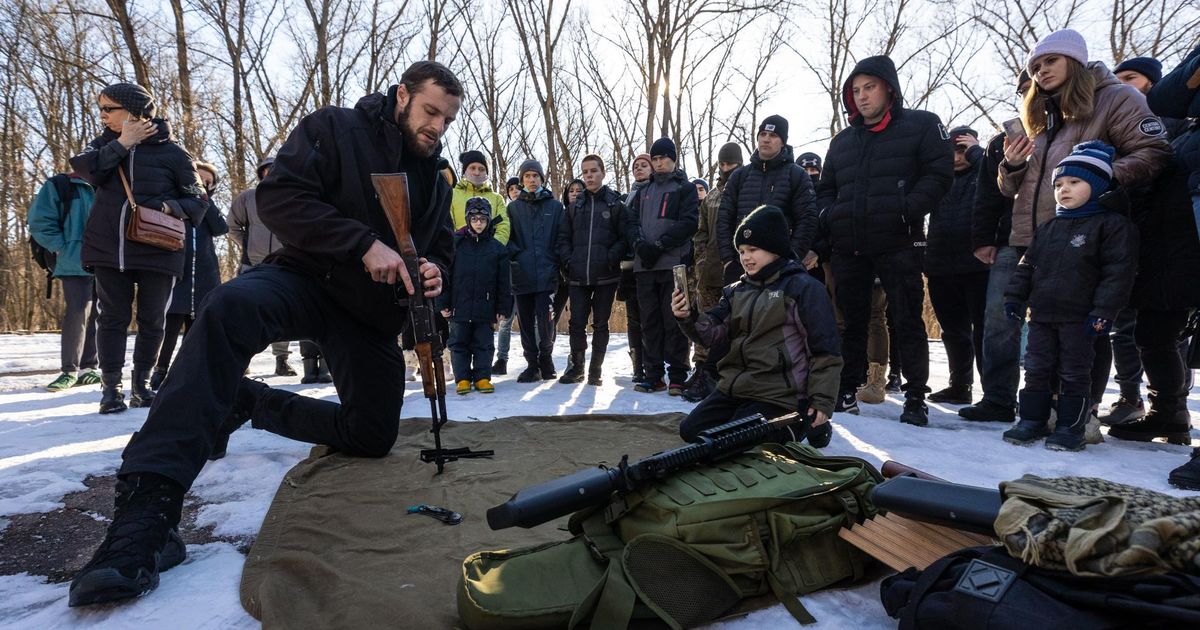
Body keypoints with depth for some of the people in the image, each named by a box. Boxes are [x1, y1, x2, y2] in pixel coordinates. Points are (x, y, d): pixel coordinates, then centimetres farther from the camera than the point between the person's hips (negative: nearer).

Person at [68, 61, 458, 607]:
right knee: (230, 307, -40)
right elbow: (278, 196, -15)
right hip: (307, 276, -5)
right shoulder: (334, 127, -3)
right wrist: (365, 243, -25)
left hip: (374, 311, 6)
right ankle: (146, 511, -41)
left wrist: (433, 272, -8)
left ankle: (254, 402, 25)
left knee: (373, 437, 2)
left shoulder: (435, 180, 13)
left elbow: (440, 248, 18)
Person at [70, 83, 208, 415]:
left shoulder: (171, 151, -1)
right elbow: (84, 168, -8)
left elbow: (197, 201, -1)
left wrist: (170, 206, -19)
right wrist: (122, 144, -12)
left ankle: (141, 383, 20)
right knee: (113, 317, 3)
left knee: (152, 320, 6)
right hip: (108, 249, 2)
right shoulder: (106, 143, 11)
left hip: (157, 250, -2)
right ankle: (111, 386, 8)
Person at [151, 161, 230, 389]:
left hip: (204, 275, 4)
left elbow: (221, 228, -2)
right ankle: (161, 369, 2)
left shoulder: (208, 206, 17)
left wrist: (205, 198, -3)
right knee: (171, 325, -10)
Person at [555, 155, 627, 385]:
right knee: (577, 322, 3)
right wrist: (568, 260, -2)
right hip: (577, 276, 2)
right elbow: (563, 236, 12)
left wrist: (610, 258, -14)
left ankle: (596, 368, 17)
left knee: (600, 323, 6)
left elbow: (624, 238, -2)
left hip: (605, 276, -2)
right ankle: (576, 366, 17)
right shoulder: (574, 205, 13)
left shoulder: (615, 204, 3)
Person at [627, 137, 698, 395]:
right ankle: (653, 376, 11)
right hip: (645, 265, 5)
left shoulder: (685, 188, 8)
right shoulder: (643, 191, 23)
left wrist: (659, 245, -13)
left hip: (674, 263, -5)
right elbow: (632, 221, 13)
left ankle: (677, 376, -1)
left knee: (674, 320, -6)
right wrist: (641, 243, -8)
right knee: (650, 321, 5)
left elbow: (689, 222, -6)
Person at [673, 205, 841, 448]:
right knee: (691, 430, 1)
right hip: (734, 387, 7)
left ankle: (806, 426, 7)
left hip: (779, 396, -7)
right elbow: (714, 332, 2)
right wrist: (689, 317, -19)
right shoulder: (736, 291, 12)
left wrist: (822, 401, -14)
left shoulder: (804, 288, -8)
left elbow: (825, 351, -10)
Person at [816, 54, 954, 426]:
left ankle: (915, 397, 7)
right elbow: (826, 189, 24)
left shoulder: (921, 125, 4)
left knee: (907, 320, -1)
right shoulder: (842, 141, 19)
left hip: (899, 243, -5)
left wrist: (905, 210, -18)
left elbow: (940, 174, -5)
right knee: (851, 320, 10)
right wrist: (829, 216, 4)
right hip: (848, 248, 5)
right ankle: (847, 389, 20)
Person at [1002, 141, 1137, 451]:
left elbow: (1118, 272, -12)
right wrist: (1015, 296, 8)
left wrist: (1103, 312, -18)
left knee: (1074, 373, 3)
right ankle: (1032, 420, 18)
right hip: (1042, 315, 6)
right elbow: (1028, 265, 17)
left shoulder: (1112, 225, -6)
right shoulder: (1047, 227, 13)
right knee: (1036, 368, 8)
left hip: (1080, 318, -6)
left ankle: (1070, 427, 13)